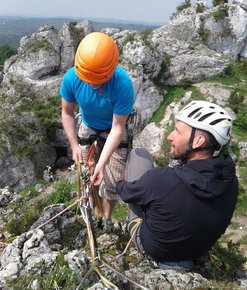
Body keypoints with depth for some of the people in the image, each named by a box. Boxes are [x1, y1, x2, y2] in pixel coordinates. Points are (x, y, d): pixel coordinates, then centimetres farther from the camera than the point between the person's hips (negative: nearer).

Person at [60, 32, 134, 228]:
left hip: (114, 130, -2)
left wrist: (102, 163, -36)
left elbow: (117, 128, -31)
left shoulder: (123, 84, -36)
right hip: (87, 127, 3)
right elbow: (67, 113, -12)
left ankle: (107, 218, 24)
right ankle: (96, 213, 28)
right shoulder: (71, 78, -27)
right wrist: (74, 146, -21)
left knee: (113, 180, -2)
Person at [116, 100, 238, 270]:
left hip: (152, 248, -4)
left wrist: (119, 183, 11)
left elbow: (127, 193, -15)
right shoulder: (231, 181, -19)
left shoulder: (160, 179, -37)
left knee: (140, 154, -3)